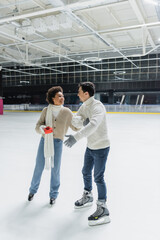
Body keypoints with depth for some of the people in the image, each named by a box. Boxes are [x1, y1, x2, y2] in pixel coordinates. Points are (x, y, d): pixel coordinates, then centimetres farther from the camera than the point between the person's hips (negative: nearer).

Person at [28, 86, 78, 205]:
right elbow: (37, 126, -4)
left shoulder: (66, 112, -4)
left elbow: (75, 127, 0)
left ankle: (53, 194, 29)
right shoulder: (46, 110, -3)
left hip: (57, 142, -1)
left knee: (55, 169, 7)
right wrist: (42, 128, -25)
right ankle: (33, 190, 38)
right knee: (39, 167, 12)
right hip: (44, 140, 1)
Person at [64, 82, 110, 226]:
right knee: (86, 172, 20)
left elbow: (93, 125, -42)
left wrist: (76, 137, -50)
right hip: (90, 146, 9)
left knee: (98, 177, -4)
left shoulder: (97, 107, -25)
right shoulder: (84, 106, 3)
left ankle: (103, 210, 12)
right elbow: (75, 121, -3)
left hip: (101, 147, -9)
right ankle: (88, 197, 44)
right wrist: (82, 121, -25)